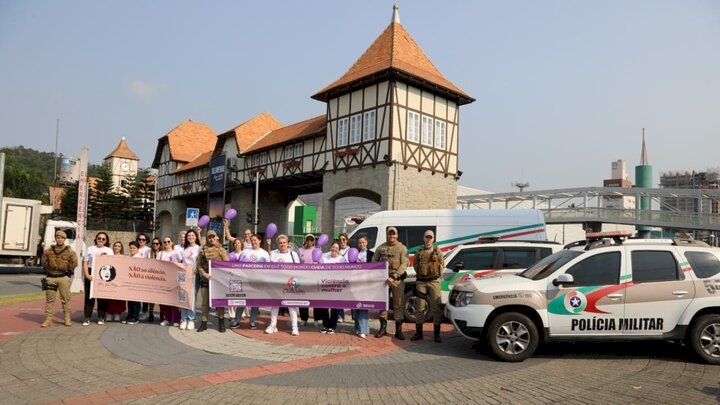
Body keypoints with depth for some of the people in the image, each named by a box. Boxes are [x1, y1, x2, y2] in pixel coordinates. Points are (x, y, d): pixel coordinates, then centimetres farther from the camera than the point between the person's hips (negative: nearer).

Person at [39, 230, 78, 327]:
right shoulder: (48, 251, 5)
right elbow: (43, 262, 12)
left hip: (64, 277, -2)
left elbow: (74, 263, 0)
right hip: (51, 277, 2)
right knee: (49, 299, 4)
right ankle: (48, 319, 10)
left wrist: (66, 270, 0)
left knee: (65, 299, 2)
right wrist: (49, 269, 6)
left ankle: (67, 319, 9)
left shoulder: (70, 251, 0)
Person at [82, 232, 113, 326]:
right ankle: (87, 318, 2)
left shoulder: (109, 250, 16)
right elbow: (85, 263, 6)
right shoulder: (90, 249, 13)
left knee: (102, 297, 1)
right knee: (89, 296, -2)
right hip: (91, 274, 0)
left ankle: (101, 317, 7)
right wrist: (87, 275, -7)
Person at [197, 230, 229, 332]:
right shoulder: (203, 250, 8)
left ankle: (221, 323, 12)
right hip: (205, 280, 2)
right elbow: (199, 265, 3)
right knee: (205, 302, 6)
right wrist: (205, 274, -12)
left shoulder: (221, 250, 4)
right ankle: (204, 323, 14)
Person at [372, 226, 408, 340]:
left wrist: (393, 277, -19)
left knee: (398, 304, 1)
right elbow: (374, 261, 13)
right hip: (383, 278, 2)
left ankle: (398, 330, 9)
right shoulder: (381, 247, 10)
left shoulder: (402, 248, 1)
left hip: (397, 279, -2)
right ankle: (383, 328, 17)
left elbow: (404, 265, -8)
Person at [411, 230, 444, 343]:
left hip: (434, 281, -1)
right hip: (421, 281, 2)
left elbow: (442, 264, 8)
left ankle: (437, 334, 5)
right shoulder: (419, 252, 11)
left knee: (436, 307, -3)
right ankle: (418, 332, 13)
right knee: (420, 307, 5)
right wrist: (420, 273, 1)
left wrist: (437, 273, -1)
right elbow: (415, 265, 12)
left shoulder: (437, 251, 7)